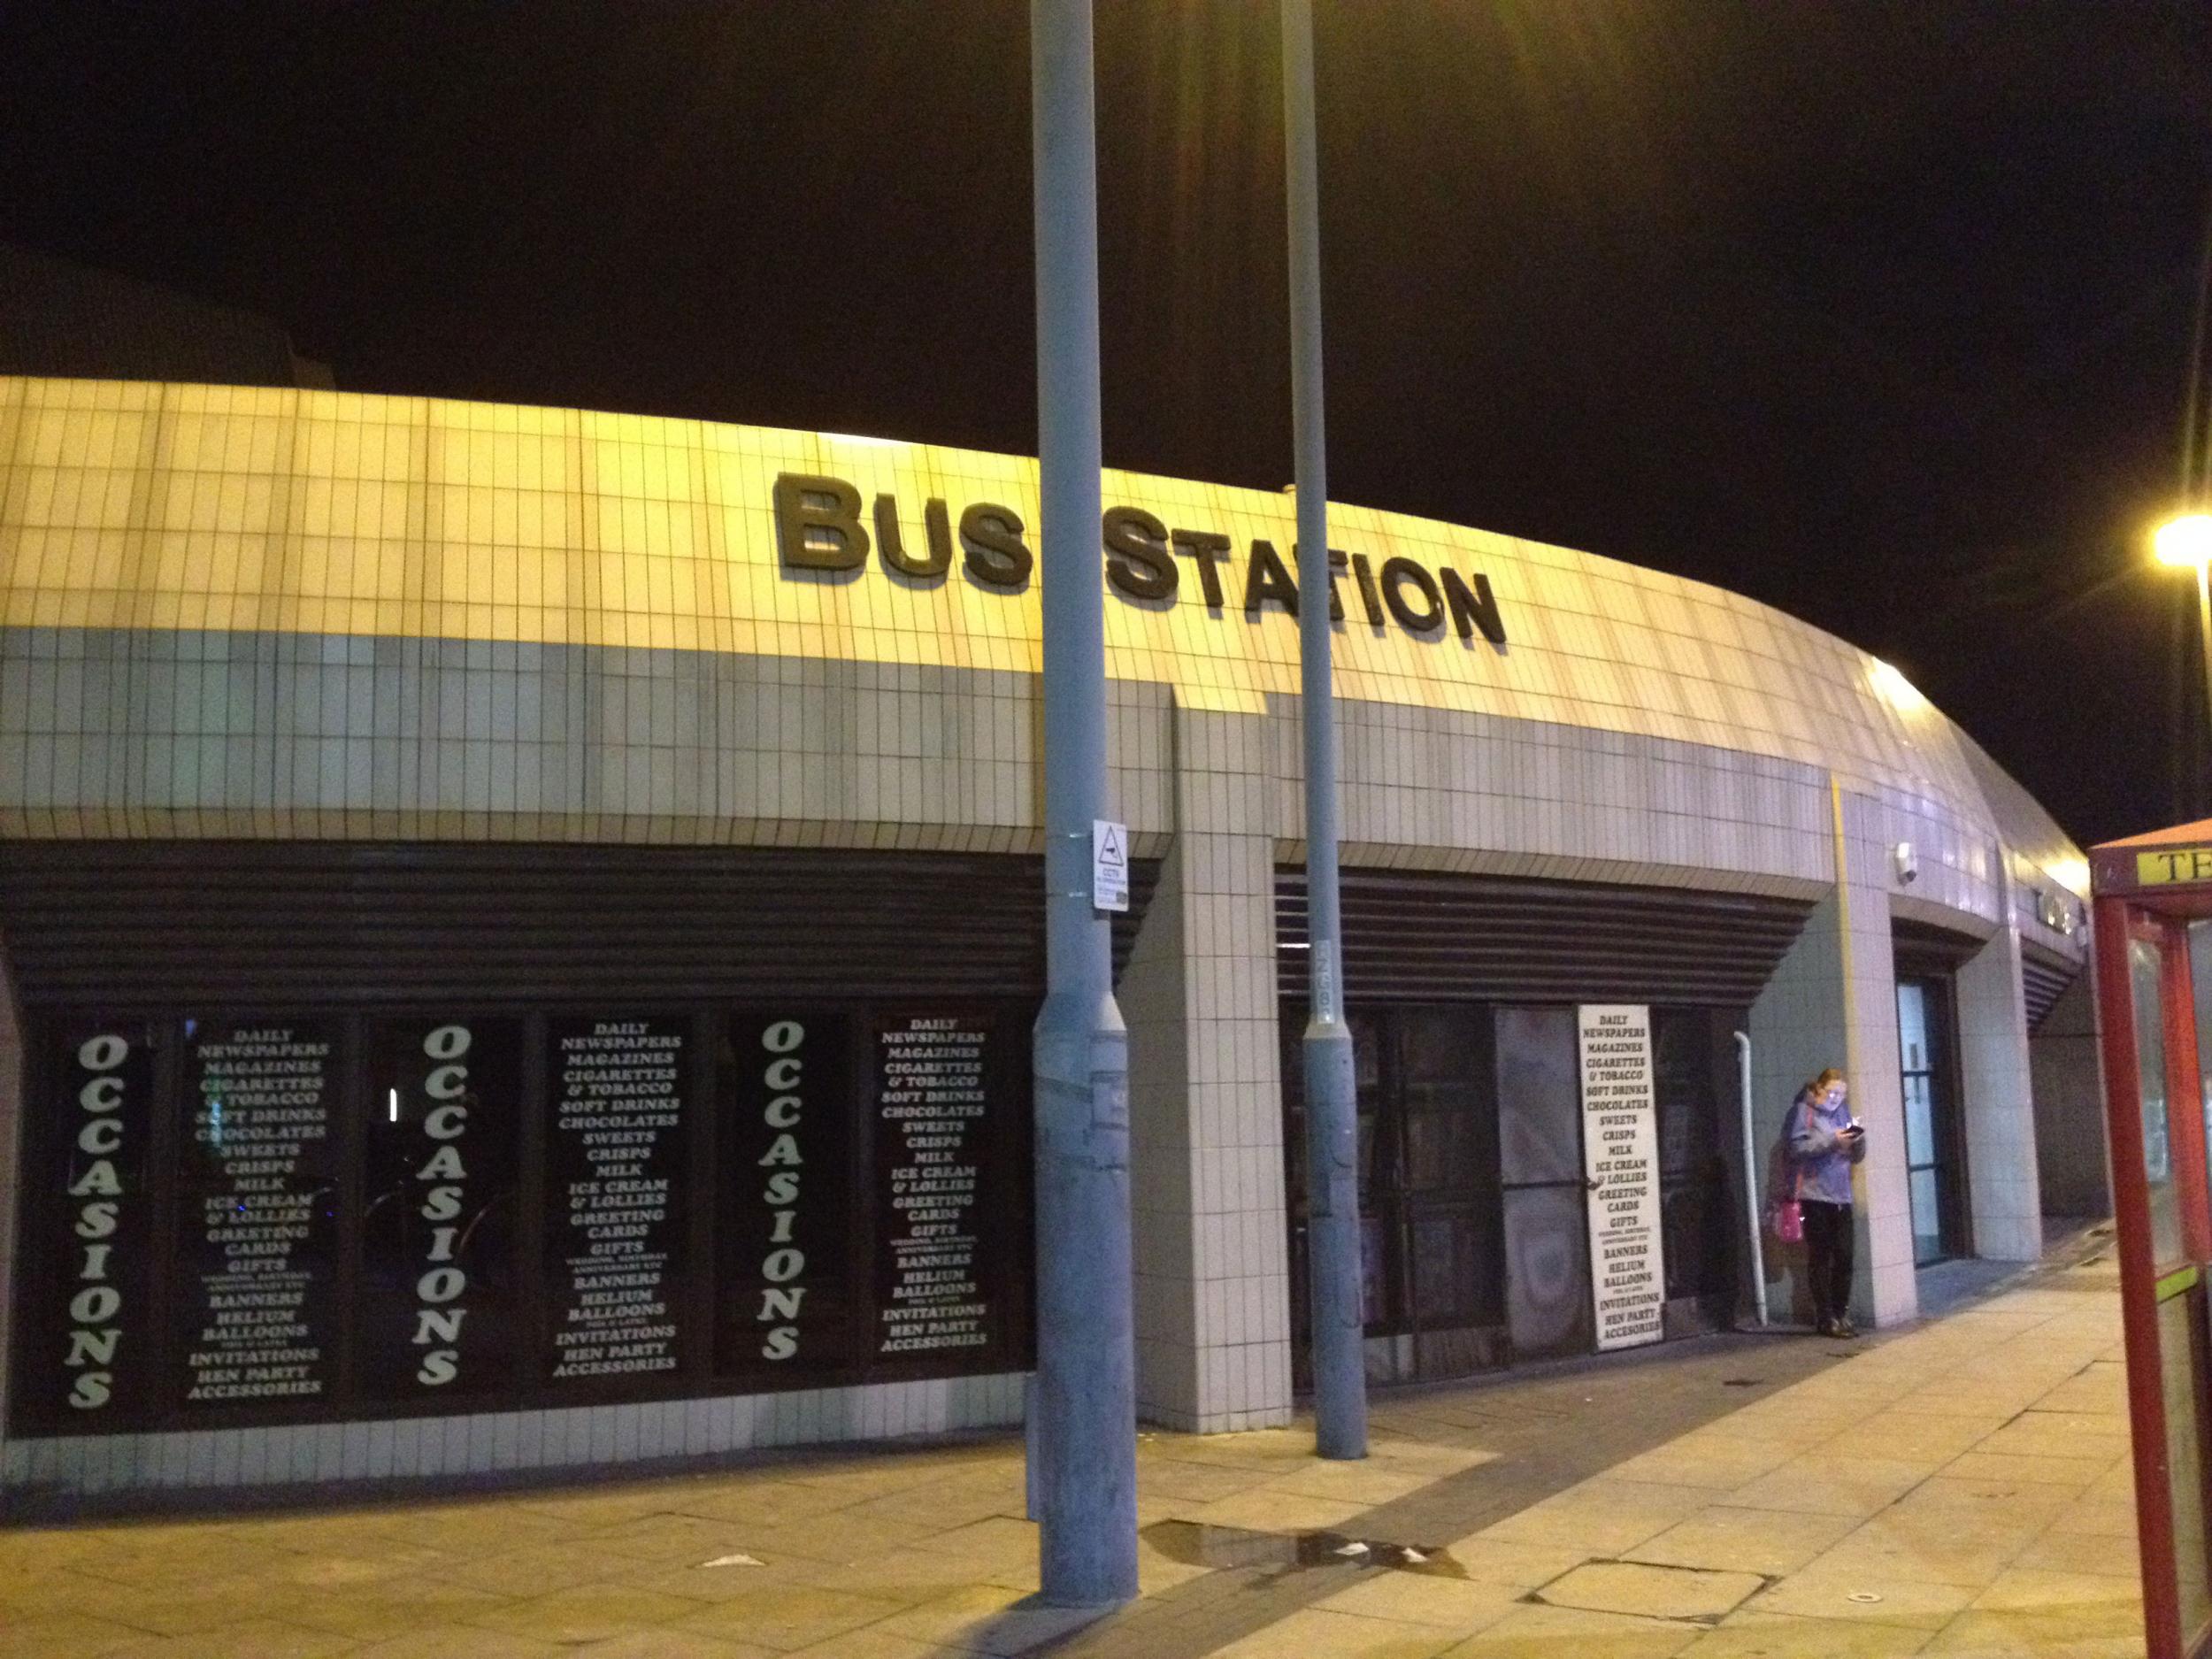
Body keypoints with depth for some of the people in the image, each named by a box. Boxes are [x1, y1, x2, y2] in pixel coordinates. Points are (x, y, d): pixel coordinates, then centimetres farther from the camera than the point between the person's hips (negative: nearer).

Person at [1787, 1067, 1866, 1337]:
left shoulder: (1842, 1111, 15)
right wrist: (1831, 1140, -18)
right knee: (1820, 1258, -1)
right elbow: (1797, 1148, -11)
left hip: (1841, 1195, 5)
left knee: (1844, 1257, 1)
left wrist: (1859, 1138, -6)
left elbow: (1856, 1156, 15)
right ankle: (1826, 1318, 3)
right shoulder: (1804, 1111, 0)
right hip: (1815, 1194, -5)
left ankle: (1842, 1314, 13)